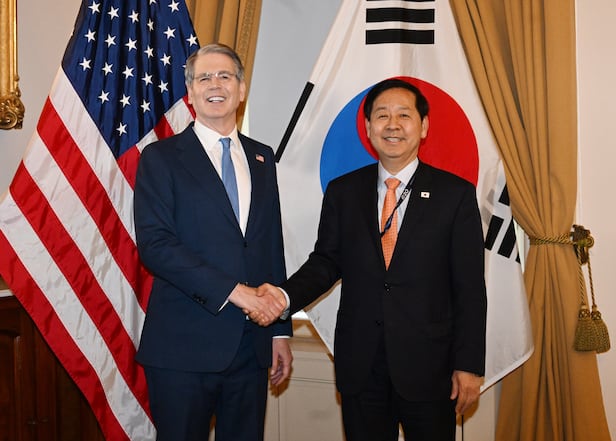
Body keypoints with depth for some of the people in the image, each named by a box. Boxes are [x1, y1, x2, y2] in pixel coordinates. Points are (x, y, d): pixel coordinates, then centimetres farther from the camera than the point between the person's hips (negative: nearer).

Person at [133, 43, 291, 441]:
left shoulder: (261, 158, 13)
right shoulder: (161, 157, -1)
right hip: (184, 346, -4)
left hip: (251, 345, 4)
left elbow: (273, 246, 14)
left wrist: (281, 330, 12)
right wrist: (231, 290, -19)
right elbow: (154, 243, -13)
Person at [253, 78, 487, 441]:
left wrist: (469, 366, -6)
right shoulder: (342, 192, 5)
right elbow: (326, 261, 6)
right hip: (359, 366, 2)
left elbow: (470, 288, -4)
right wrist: (286, 295, -13)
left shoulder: (456, 194, -3)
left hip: (428, 367, -2)